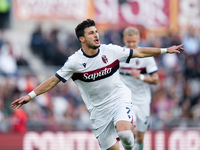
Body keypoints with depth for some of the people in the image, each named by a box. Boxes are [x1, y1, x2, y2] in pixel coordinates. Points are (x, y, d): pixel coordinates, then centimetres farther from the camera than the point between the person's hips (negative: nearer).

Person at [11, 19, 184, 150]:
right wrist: (30, 95, -13)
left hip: (119, 99, 0)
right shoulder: (75, 61, -9)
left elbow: (139, 52, 4)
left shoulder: (110, 50, -6)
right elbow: (54, 80, -5)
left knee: (124, 133, -28)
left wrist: (165, 50, 5)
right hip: (98, 109, 0)